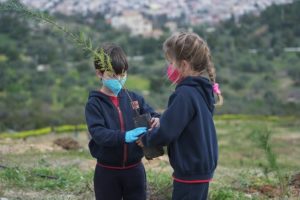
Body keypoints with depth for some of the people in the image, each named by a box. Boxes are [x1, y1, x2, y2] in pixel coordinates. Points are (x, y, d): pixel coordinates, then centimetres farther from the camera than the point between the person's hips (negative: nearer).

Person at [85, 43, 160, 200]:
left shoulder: (134, 98, 4)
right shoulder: (94, 104, -7)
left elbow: (152, 115, 5)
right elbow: (98, 133, -19)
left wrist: (157, 120, -20)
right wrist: (124, 136, -36)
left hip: (134, 169, 3)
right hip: (107, 172, -3)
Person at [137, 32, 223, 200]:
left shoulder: (185, 94, -21)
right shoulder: (202, 90, 7)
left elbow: (166, 133, -22)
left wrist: (146, 139, -4)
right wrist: (161, 121, 5)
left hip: (190, 171, -9)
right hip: (202, 167, 9)